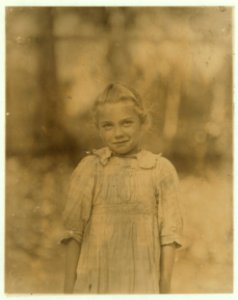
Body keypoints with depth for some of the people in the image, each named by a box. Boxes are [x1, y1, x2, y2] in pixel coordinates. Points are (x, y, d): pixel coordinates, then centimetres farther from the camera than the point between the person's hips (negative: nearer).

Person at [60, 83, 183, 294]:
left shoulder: (162, 170, -2)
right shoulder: (89, 168, -2)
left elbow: (169, 233, 0)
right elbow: (73, 231, -1)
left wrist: (165, 288, 0)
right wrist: (69, 288, -2)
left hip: (141, 285, 0)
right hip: (94, 284, 0)